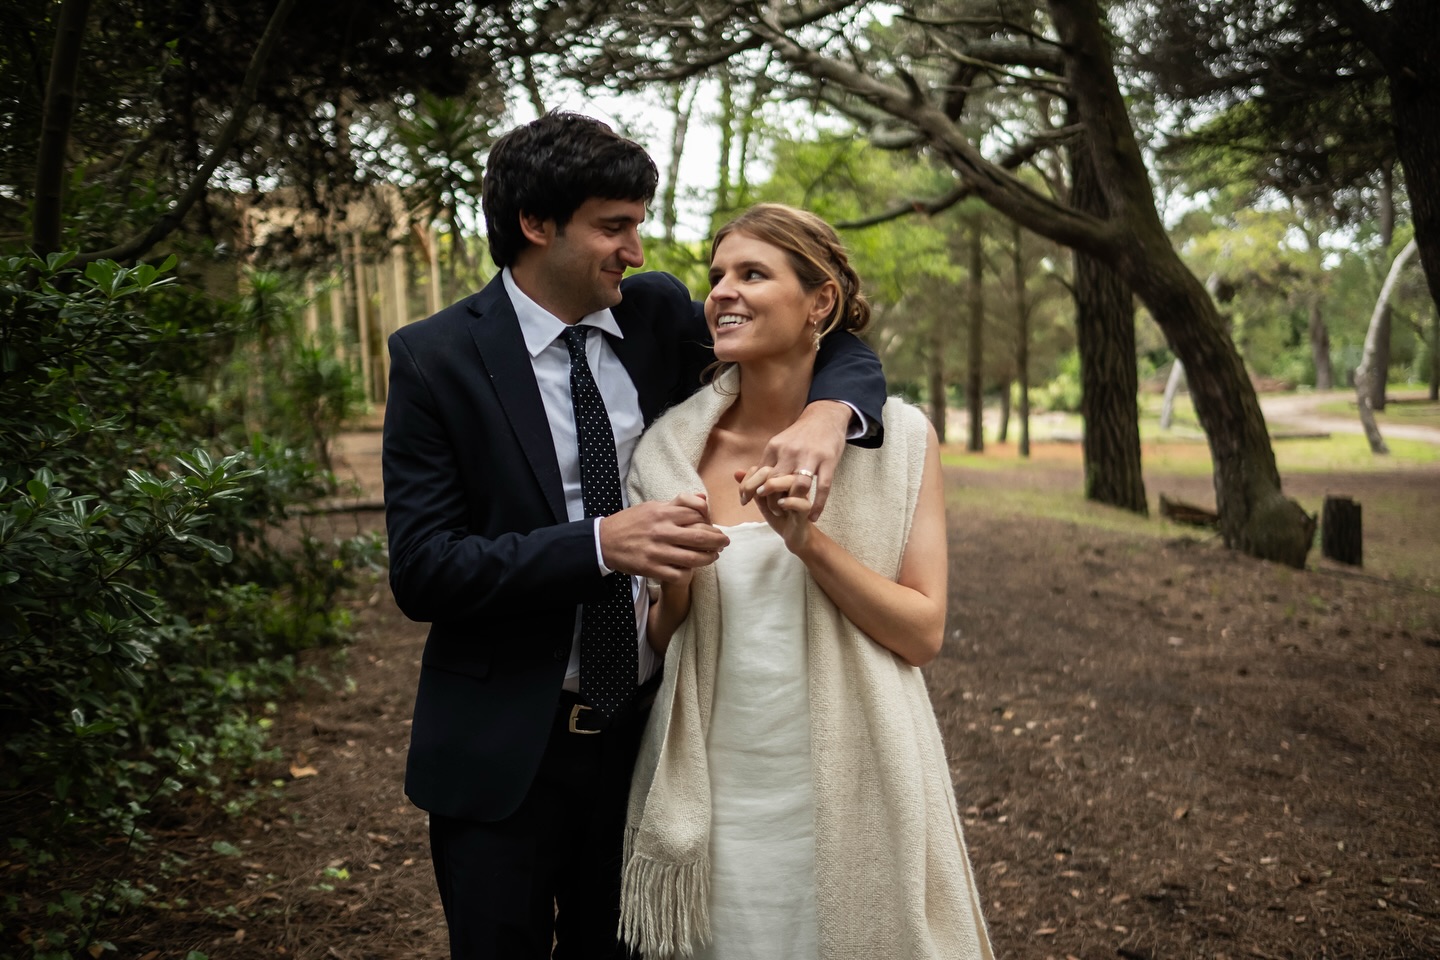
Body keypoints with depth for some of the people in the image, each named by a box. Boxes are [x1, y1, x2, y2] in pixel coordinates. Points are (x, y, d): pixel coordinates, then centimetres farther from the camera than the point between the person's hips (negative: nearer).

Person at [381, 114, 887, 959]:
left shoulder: (661, 315, -1)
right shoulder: (439, 358, -11)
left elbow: (842, 347, 4)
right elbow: (422, 570, -16)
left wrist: (827, 413, -20)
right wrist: (598, 543, -29)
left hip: (648, 730, 4)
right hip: (505, 753, -3)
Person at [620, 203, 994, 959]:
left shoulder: (897, 439, -7)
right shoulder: (672, 445, -1)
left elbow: (923, 633, -8)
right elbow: (660, 643, 7)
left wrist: (810, 542, -21)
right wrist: (672, 586, -15)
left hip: (849, 790, -1)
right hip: (713, 791, 2)